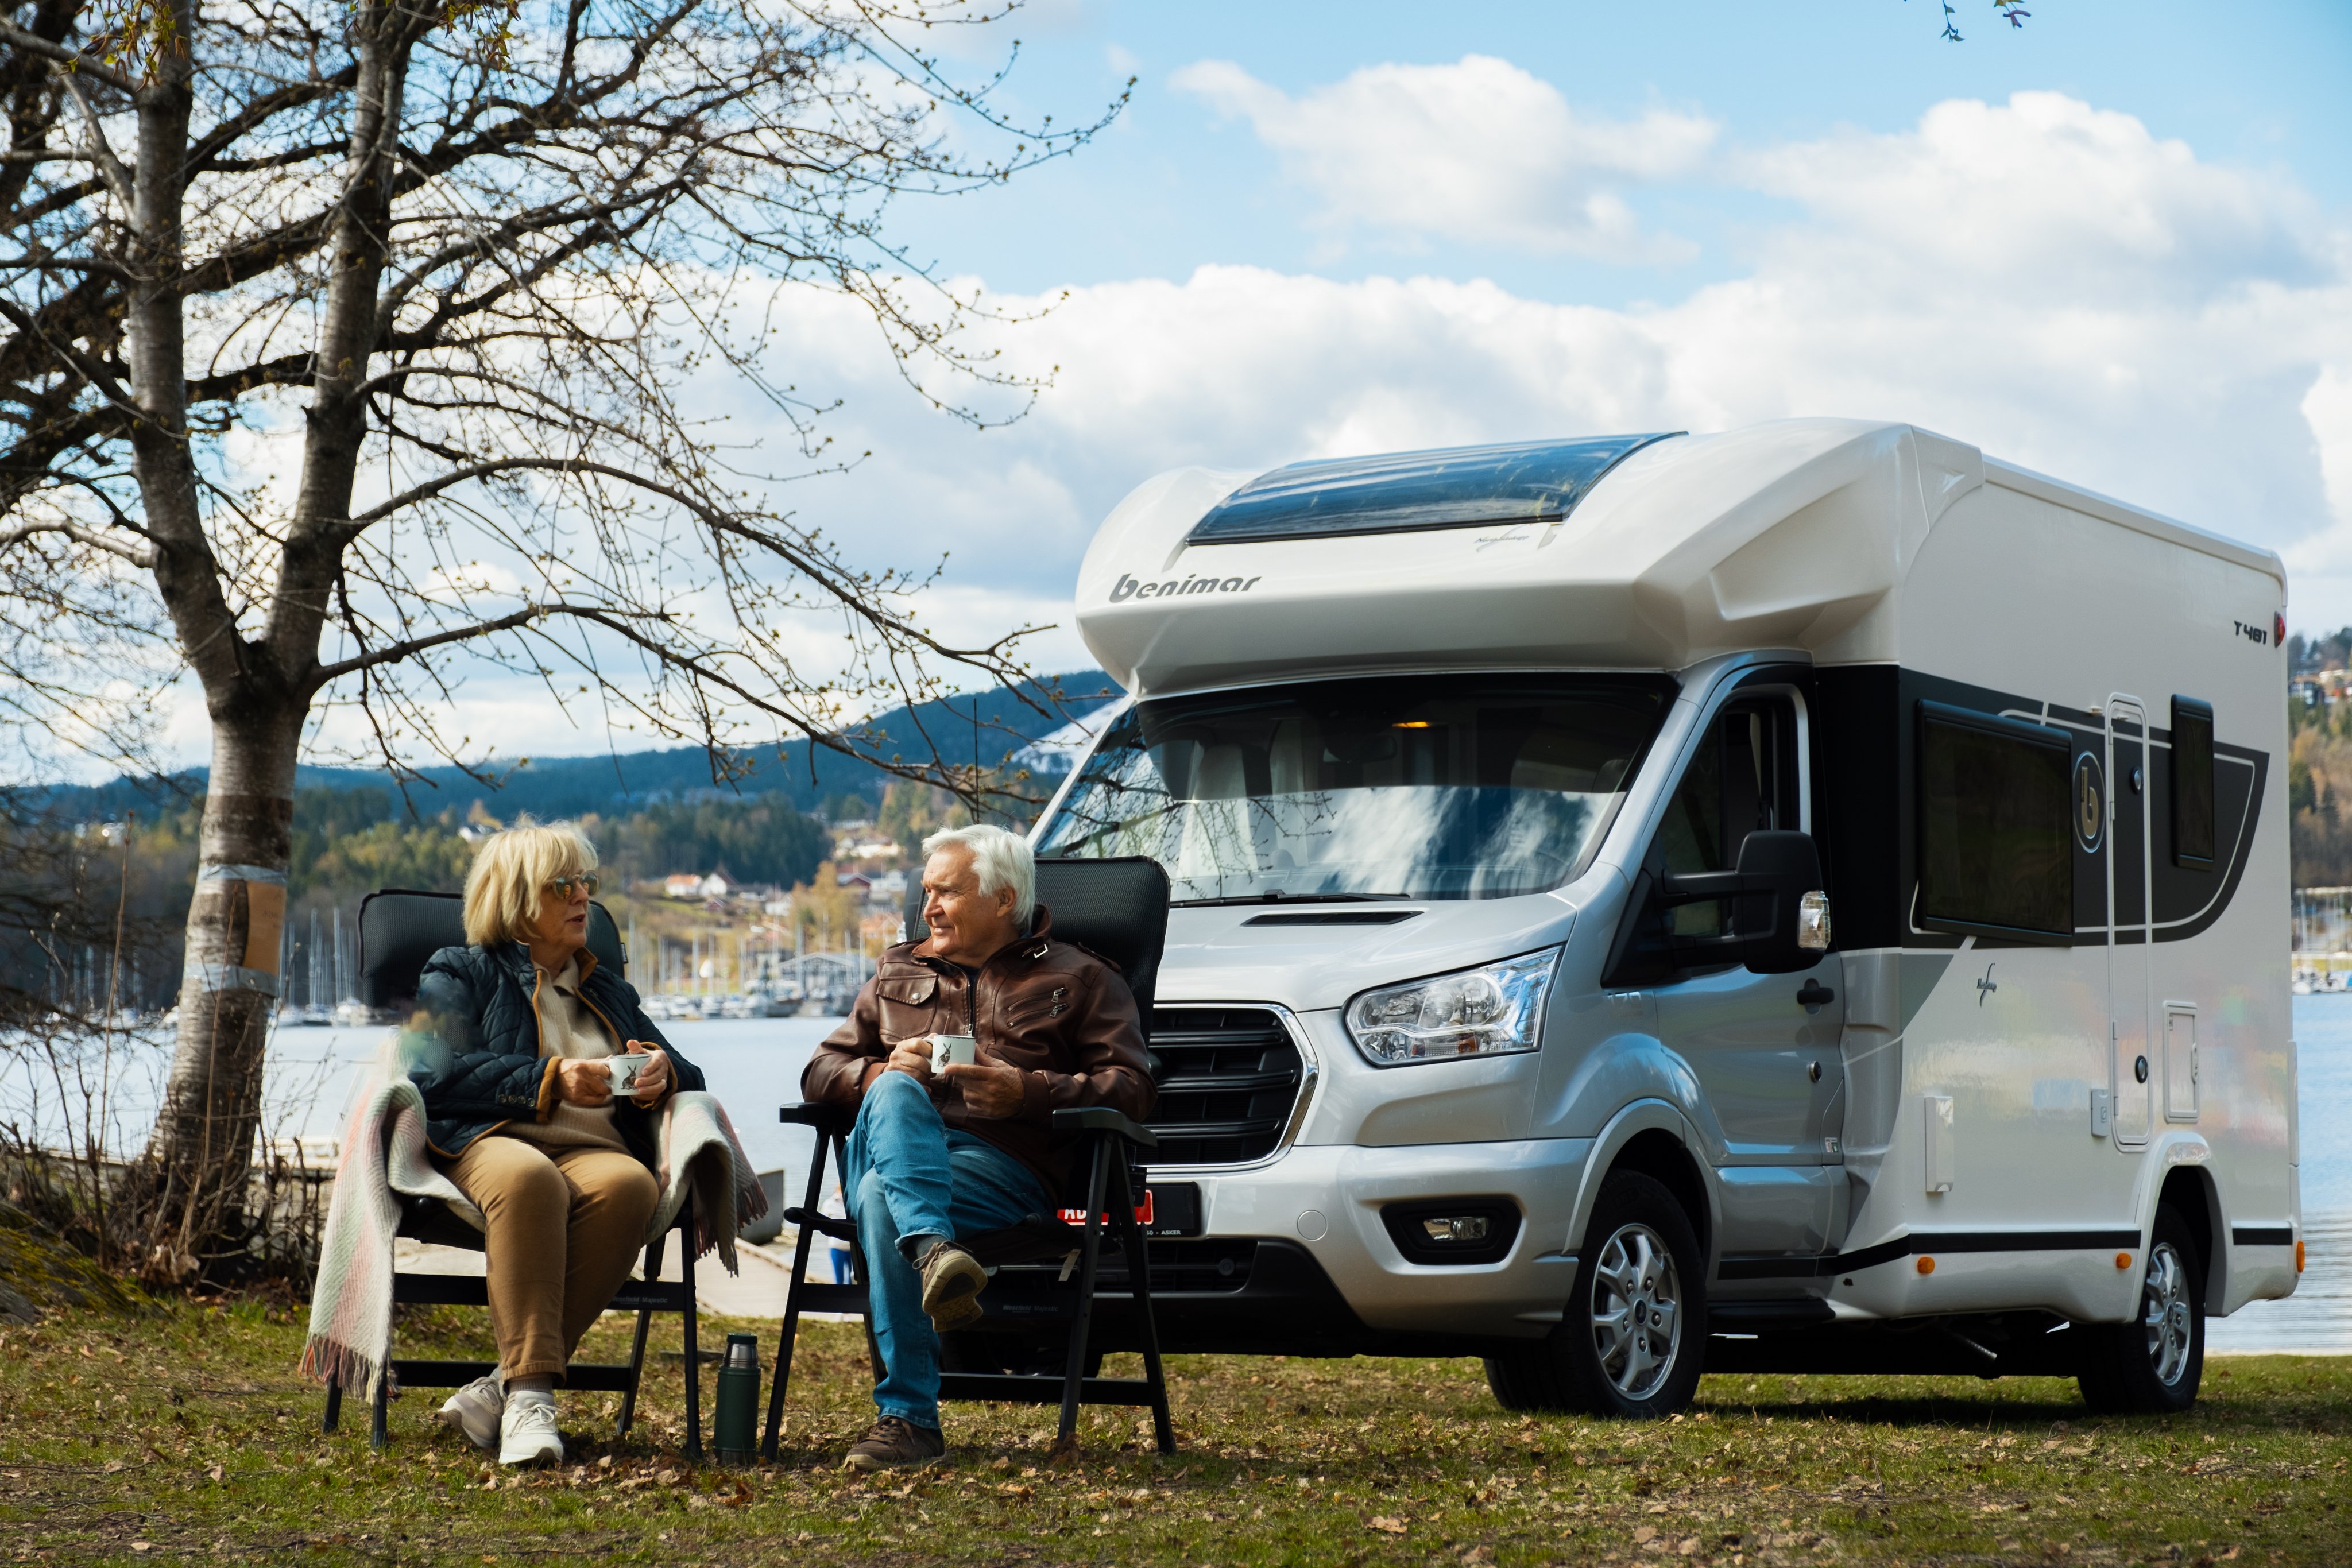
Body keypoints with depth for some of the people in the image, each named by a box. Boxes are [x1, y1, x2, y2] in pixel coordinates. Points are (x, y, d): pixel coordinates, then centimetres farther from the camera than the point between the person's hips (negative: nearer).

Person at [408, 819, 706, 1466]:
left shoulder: (609, 991, 35)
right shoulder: (459, 974, 20)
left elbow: (688, 1075, 29)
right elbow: (439, 1074, 1)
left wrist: (663, 1074, 3)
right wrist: (549, 1080, -11)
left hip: (597, 1150, 3)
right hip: (488, 1141, -3)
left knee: (630, 1184, -36)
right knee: (528, 1176, -42)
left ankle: (503, 1390, -38)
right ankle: (531, 1391, -45)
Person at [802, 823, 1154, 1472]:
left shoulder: (1078, 979, 19)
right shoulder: (898, 972, 32)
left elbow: (1131, 1089, 6)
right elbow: (820, 1072, 27)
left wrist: (1029, 1092, -10)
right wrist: (880, 1074, 3)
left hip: (1005, 1168, -3)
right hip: (893, 1146, 3)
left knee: (881, 1198, -36)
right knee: (895, 1094, -35)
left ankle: (906, 1416, -42)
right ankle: (934, 1252, -61)